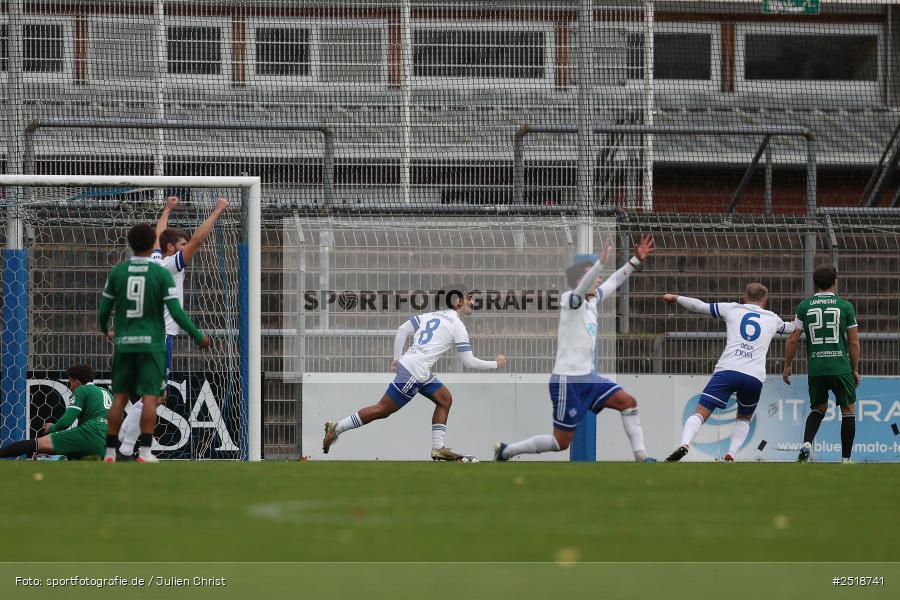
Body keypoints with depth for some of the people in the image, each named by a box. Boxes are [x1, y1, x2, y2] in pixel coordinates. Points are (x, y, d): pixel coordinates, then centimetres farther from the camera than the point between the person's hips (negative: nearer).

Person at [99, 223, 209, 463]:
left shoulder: (117, 272, 2)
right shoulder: (161, 274, -6)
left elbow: (103, 310, 7)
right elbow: (176, 312, -10)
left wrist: (105, 330, 30)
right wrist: (198, 337, 2)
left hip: (124, 344, 3)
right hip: (151, 344, -3)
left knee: (120, 397, 8)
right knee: (150, 397, -3)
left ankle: (110, 452, 8)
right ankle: (145, 452, -11)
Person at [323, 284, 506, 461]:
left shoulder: (432, 315, 15)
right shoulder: (457, 326, -8)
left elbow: (402, 330, 12)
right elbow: (469, 361, -8)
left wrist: (397, 358, 17)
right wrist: (495, 364, 5)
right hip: (414, 371, -9)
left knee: (445, 399, 13)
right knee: (383, 410, -3)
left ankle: (438, 449, 9)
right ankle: (336, 428, 0)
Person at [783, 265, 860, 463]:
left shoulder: (804, 306, 4)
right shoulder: (845, 306, 0)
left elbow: (793, 339, 4)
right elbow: (854, 343, 2)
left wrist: (787, 366, 14)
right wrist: (855, 370, 12)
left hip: (815, 368, 2)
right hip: (841, 367, -2)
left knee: (818, 409, 20)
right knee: (848, 410, 10)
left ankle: (807, 443, -4)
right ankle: (846, 459, 7)